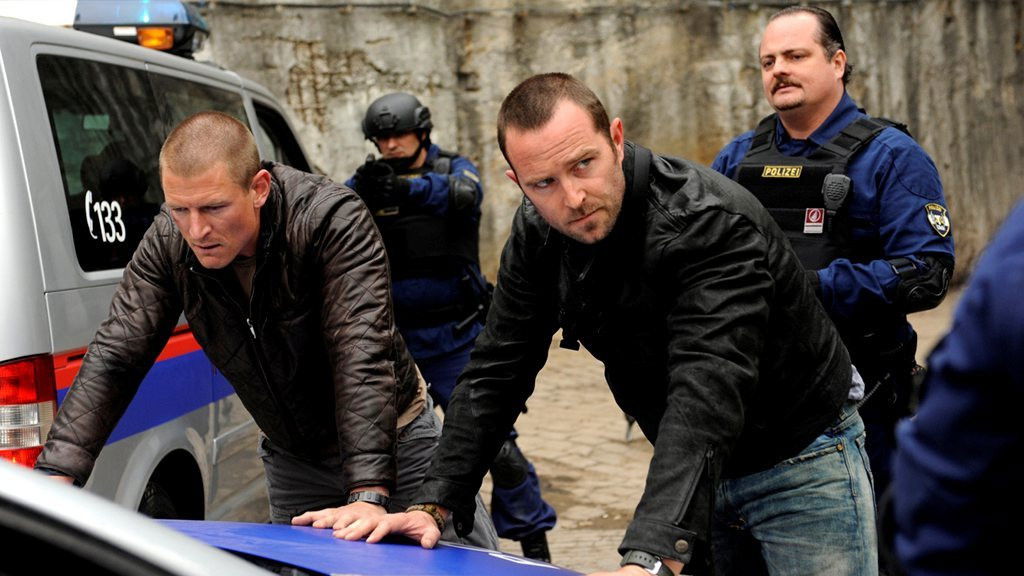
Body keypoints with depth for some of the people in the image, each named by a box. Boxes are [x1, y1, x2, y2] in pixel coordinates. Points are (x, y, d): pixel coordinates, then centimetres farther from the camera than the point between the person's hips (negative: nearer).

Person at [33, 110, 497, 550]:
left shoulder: (334, 220, -31)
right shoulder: (167, 243, -17)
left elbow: (362, 355, -39)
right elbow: (113, 358, -19)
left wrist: (369, 495, -48)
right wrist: (55, 476, -32)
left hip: (394, 441, -4)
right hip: (290, 457, 4)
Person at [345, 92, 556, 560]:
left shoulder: (454, 169, -2)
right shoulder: (368, 180, 5)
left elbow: (463, 194, -26)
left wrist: (408, 188, -46)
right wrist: (361, 189, -37)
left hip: (455, 338, -3)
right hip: (394, 341, 3)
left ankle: (534, 546, 7)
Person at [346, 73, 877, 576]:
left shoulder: (712, 223, -32)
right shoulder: (538, 235, -9)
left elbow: (707, 393, -43)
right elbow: (496, 370, -3)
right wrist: (435, 505, -14)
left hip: (800, 461, -5)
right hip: (695, 470, 6)